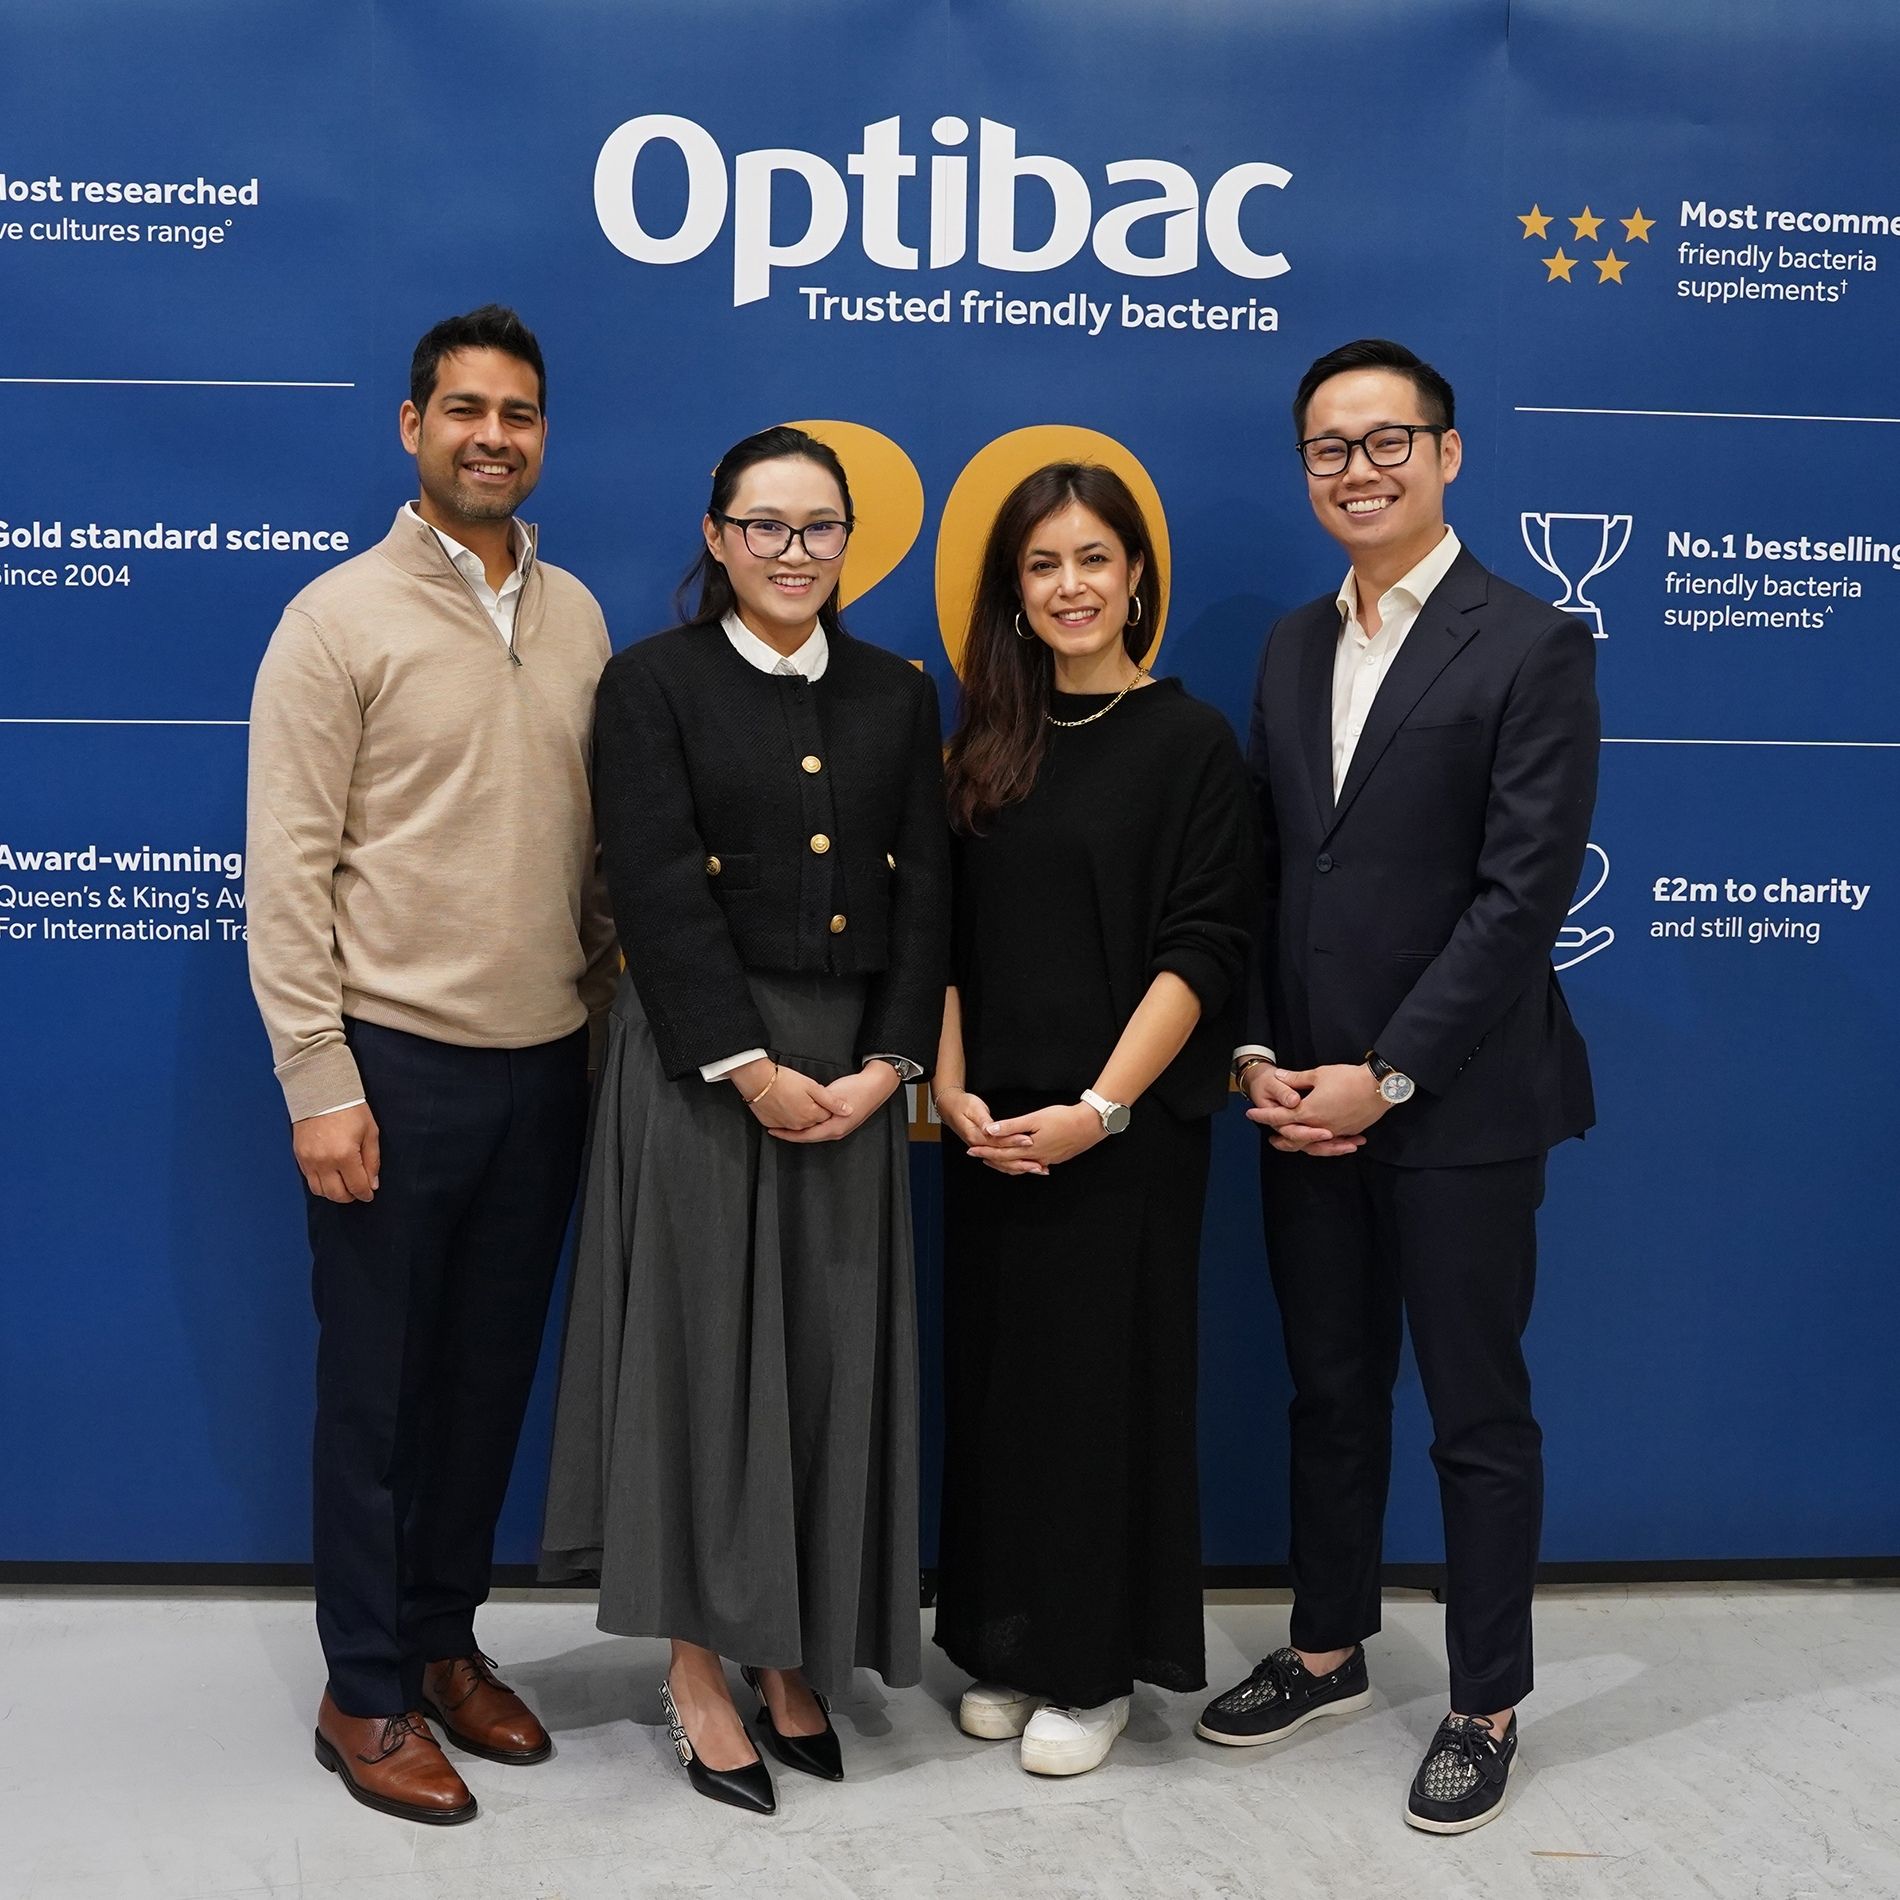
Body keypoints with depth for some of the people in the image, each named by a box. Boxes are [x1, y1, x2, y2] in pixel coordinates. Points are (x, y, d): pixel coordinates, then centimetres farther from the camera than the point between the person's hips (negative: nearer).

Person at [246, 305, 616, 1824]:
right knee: (377, 1390, 7)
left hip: (546, 1066, 5)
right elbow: (288, 869, -10)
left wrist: (613, 1012, 8)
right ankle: (367, 1695, 22)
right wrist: (318, 1083, -13)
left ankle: (445, 1641, 32)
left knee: (491, 1379, 15)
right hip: (396, 1064, -5)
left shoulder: (576, 617, 8)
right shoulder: (339, 618, -7)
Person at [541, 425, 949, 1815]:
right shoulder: (654, 684, -1)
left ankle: (794, 1658, 21)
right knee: (703, 1345, 2)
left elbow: (926, 894, 5)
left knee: (832, 1359, 7)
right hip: (700, 1061, -3)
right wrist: (752, 1066, -15)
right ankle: (700, 1668, 15)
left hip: (855, 1070, 4)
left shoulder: (898, 696, 10)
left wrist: (887, 1065, -6)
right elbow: (659, 892, -10)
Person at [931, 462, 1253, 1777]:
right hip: (990, 1126, 4)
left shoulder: (1189, 741, -4)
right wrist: (954, 1089, -4)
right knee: (997, 1376, 10)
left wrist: (1099, 1109, -16)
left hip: (1126, 1127, -4)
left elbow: (1203, 951, -10)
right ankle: (1007, 1647, 27)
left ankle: (1097, 1667, 21)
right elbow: (950, 938, 9)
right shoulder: (987, 743, 9)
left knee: (1104, 1378, 4)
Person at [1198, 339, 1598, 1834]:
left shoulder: (1531, 646, -9)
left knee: (1479, 1416, 8)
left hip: (1456, 1106, -5)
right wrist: (1261, 1059, -2)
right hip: (1306, 1102, 6)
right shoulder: (1293, 648, 11)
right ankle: (1328, 1650, 35)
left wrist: (1387, 1078, -16)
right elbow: (1261, 872, 10)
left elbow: (1525, 893, -15)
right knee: (1331, 1393, 18)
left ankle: (1487, 1706, 24)